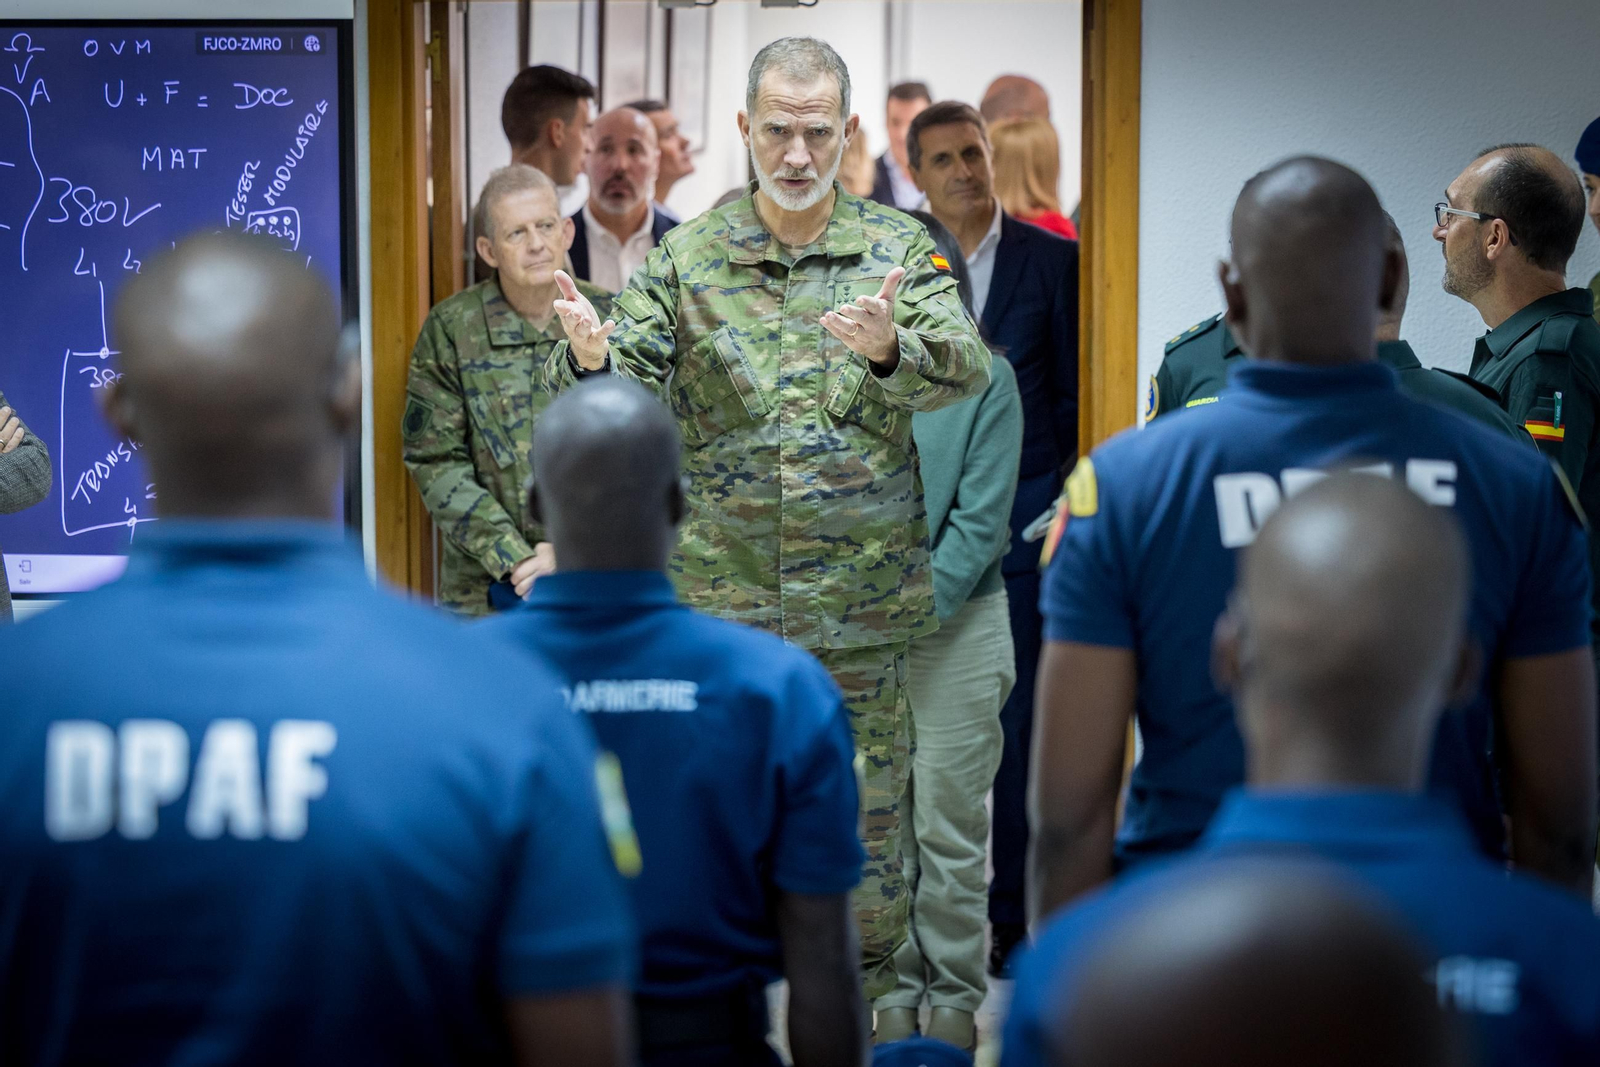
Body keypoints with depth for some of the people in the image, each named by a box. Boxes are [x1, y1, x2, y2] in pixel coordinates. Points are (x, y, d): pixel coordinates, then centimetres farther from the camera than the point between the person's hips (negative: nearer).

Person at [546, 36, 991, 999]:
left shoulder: (900, 251, 1)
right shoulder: (688, 258, 3)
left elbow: (967, 367, -14)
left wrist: (888, 347, -37)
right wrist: (591, 361, -28)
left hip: (863, 600, 0)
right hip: (721, 596, 1)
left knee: (866, 817, 7)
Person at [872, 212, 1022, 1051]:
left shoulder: (985, 379, -4)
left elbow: (981, 520, -8)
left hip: (957, 626, -3)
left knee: (950, 827, 3)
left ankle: (955, 997, 15)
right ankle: (895, 989, 20)